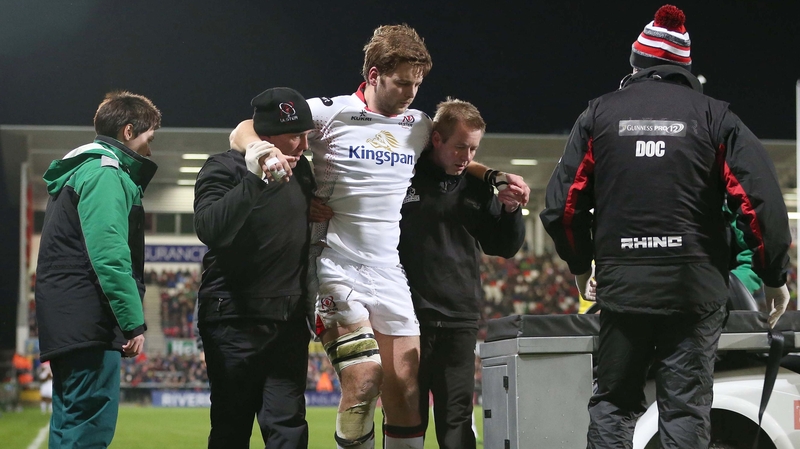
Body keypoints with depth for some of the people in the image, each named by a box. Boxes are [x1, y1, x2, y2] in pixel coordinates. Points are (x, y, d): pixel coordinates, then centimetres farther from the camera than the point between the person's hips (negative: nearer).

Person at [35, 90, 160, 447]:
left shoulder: (79, 171, 22)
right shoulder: (106, 173, -9)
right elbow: (110, 255, -19)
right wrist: (134, 321, -19)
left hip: (66, 320, 10)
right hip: (88, 322, -10)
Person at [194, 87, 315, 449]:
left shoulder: (301, 170, 11)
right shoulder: (224, 169, -7)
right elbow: (210, 230, -25)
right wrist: (253, 179, -28)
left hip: (288, 323, 5)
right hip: (235, 321, -4)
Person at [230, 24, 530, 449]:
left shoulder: (419, 126, 12)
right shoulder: (330, 113, -3)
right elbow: (244, 133, -1)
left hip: (391, 273, 5)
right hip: (338, 267, -5)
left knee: (406, 389, -1)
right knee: (364, 375, -21)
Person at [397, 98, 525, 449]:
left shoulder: (477, 186, 9)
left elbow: (504, 248, 15)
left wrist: (510, 209, -4)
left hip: (460, 321, 3)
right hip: (409, 318, -3)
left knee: (457, 420, 5)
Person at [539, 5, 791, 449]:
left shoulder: (599, 115, 7)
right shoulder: (714, 117, 3)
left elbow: (563, 204, 4)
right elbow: (762, 201, -6)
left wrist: (580, 265, 20)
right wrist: (774, 277, 4)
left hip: (622, 286, 1)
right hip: (695, 287, -1)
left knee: (613, 404, 12)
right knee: (685, 410, 3)